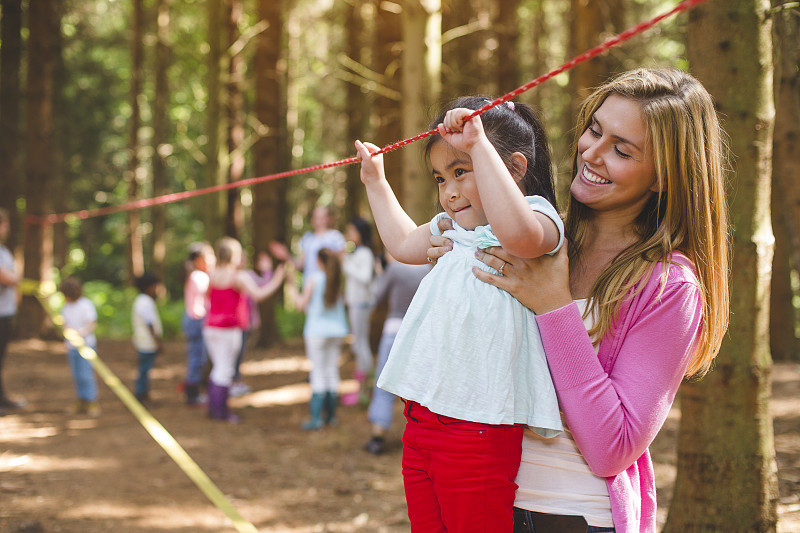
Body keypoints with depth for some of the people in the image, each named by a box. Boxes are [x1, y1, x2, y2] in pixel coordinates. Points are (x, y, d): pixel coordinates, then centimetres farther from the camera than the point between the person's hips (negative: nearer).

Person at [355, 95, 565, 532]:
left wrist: (478, 146, -30)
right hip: (422, 421, 9)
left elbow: (517, 231, -35)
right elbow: (404, 243, 41)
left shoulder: (536, 216, -8)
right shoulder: (454, 229, 19)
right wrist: (375, 181, 45)